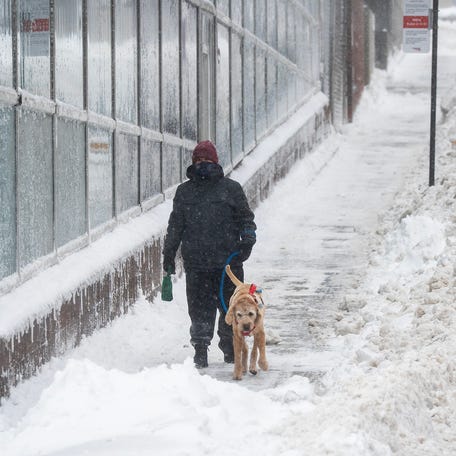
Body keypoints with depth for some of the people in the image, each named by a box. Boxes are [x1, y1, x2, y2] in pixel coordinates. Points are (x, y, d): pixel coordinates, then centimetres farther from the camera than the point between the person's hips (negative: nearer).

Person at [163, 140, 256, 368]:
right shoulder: (184, 192, 14)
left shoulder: (231, 188, 8)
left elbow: (246, 217, 11)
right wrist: (168, 255, 15)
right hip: (196, 263, 1)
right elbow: (175, 226, 18)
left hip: (228, 262, -1)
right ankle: (200, 350, 2)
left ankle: (230, 349, 17)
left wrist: (248, 238, -7)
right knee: (200, 309, -2)